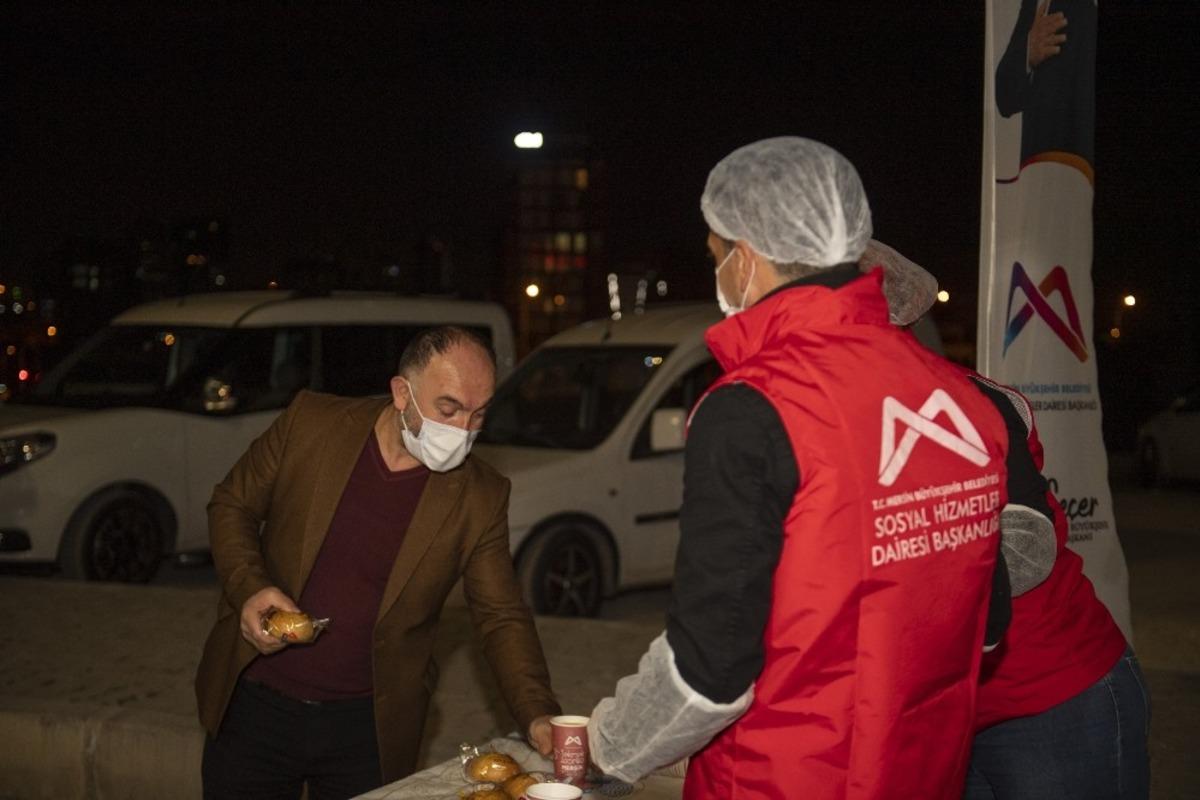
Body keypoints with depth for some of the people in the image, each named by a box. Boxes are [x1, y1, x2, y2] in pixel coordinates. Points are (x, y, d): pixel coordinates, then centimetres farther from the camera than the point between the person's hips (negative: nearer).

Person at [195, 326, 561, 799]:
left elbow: (501, 618, -4)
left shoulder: (480, 497, -9)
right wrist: (248, 588, -15)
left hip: (369, 729, 0)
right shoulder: (310, 422, -9)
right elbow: (232, 504, 3)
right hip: (253, 704, 1)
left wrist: (538, 716, -19)